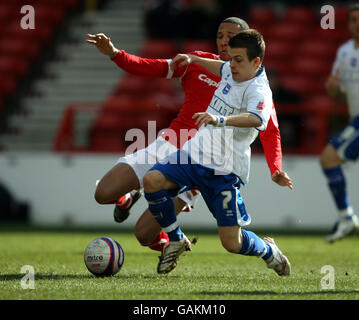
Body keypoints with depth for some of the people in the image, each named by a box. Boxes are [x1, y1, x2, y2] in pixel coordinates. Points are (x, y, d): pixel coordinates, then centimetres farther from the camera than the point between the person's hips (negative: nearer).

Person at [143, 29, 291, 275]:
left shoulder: (259, 91, -19)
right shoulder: (233, 71, 7)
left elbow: (256, 119, -42)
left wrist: (220, 120, -56)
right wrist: (193, 59, 36)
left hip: (225, 170, -7)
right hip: (196, 153, 7)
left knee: (232, 243, -9)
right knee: (152, 181, -20)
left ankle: (267, 250, 28)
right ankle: (176, 240, 2)